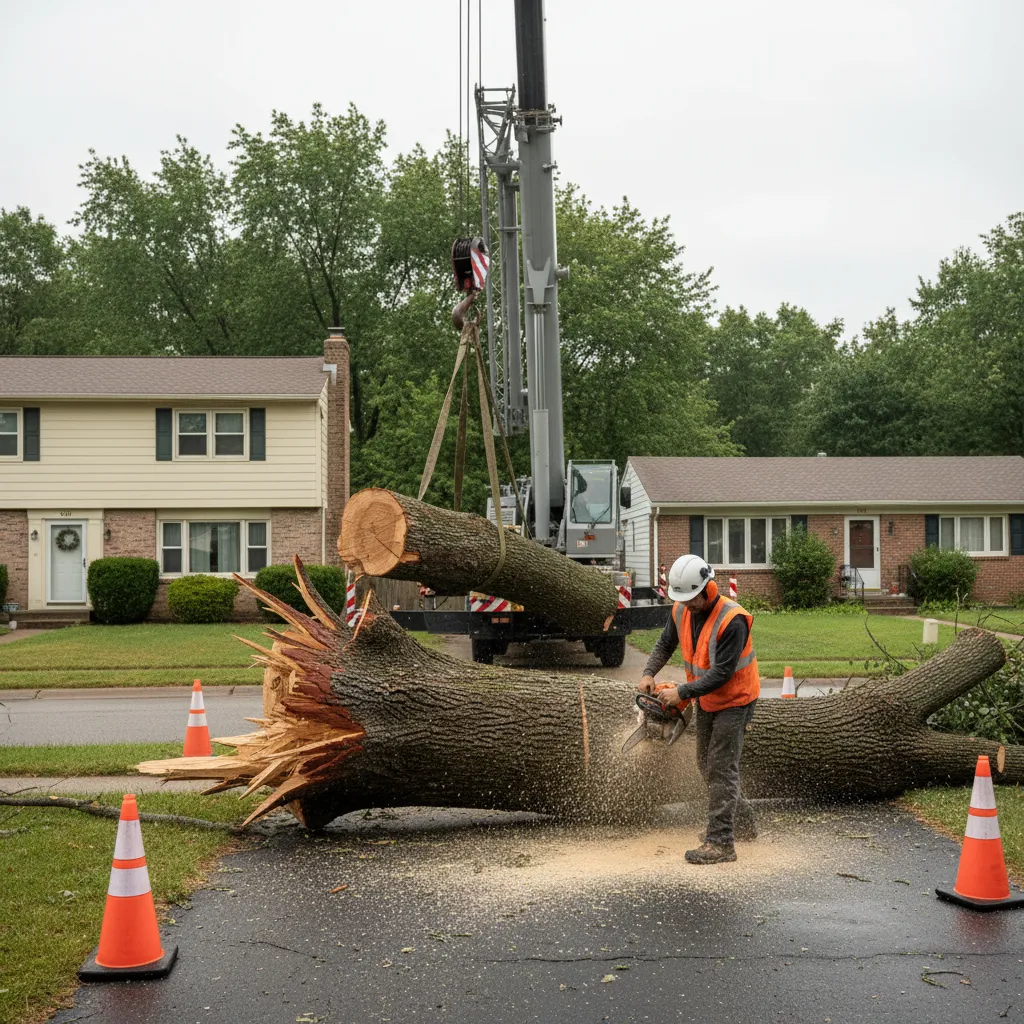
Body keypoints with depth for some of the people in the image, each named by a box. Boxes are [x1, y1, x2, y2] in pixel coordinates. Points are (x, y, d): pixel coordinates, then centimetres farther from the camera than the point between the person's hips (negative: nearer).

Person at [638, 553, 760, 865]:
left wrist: (681, 692, -29)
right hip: (706, 699, 8)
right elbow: (665, 644, 9)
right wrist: (649, 673, -7)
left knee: (721, 769, -10)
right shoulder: (682, 611, -8)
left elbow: (721, 673, -30)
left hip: (734, 700, -8)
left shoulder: (732, 620, -30)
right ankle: (743, 823, 32)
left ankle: (721, 842, -6)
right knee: (707, 765, 16)